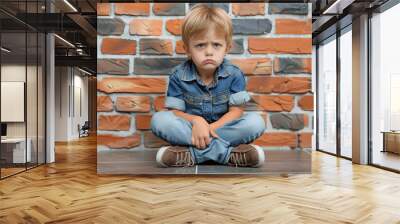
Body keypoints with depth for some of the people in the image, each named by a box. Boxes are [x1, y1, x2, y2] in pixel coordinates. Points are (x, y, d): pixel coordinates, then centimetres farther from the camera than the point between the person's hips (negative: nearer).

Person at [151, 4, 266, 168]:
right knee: (159, 119, -26)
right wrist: (196, 121, -29)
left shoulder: (234, 74, -8)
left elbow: (236, 111, -10)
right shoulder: (178, 76, -8)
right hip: (192, 129, 0)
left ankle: (191, 153, -28)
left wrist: (212, 127, -26)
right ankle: (226, 152, -30)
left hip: (222, 126, 0)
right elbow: (175, 111, -8)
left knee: (256, 122, -25)